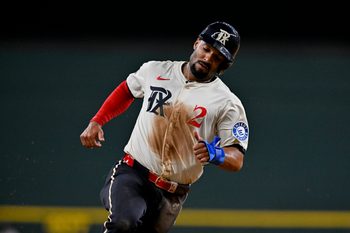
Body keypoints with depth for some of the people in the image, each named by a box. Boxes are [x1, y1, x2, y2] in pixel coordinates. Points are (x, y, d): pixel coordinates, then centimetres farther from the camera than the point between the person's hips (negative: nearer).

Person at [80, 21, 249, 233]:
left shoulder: (228, 104, -4)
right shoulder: (156, 70, 6)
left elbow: (237, 159, -8)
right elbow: (126, 90, 26)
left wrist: (215, 155, -30)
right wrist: (96, 122, 15)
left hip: (171, 197, 1)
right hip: (131, 174, -1)